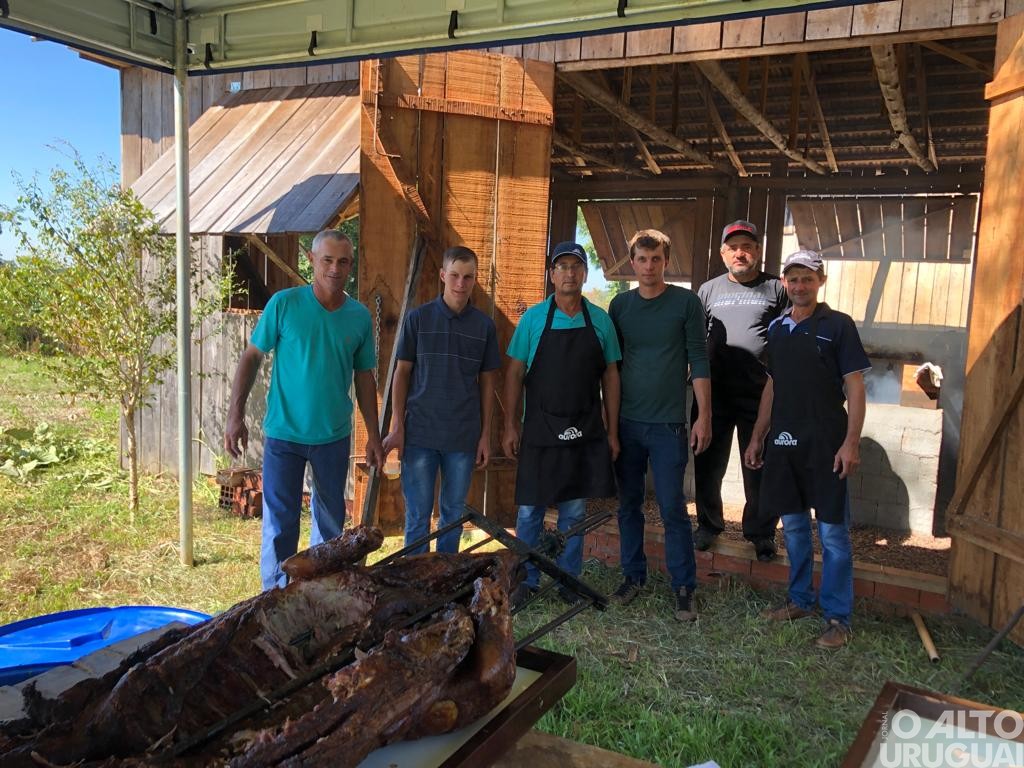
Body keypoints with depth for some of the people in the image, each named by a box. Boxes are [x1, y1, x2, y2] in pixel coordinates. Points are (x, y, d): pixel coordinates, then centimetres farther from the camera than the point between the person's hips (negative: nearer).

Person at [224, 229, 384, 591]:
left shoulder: (360, 316, 2)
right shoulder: (283, 304, -7)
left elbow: (364, 377, 8)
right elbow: (251, 357, -4)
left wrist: (373, 435, 7)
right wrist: (235, 416, -10)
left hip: (334, 437, 3)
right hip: (284, 434, -3)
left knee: (331, 522, 14)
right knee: (280, 524, 1)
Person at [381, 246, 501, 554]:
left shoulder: (484, 325, 4)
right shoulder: (418, 318, -1)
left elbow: (487, 382, 8)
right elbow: (402, 373, 2)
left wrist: (485, 435, 5)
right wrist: (396, 427, -4)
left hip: (464, 436, 2)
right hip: (420, 433, -2)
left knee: (454, 513, 11)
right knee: (418, 515, 4)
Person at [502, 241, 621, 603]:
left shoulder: (600, 320, 4)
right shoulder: (533, 318, -1)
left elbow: (610, 376, 7)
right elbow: (515, 373, 1)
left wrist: (612, 431, 4)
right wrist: (510, 426, -3)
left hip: (586, 433, 2)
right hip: (539, 431, -1)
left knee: (574, 511, 9)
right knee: (530, 509, 5)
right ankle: (526, 580, 19)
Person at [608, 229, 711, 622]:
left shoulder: (686, 302, -2)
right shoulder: (620, 305, 7)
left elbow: (699, 361, -3)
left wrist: (704, 416, -8)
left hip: (668, 424, -3)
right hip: (627, 422, 3)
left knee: (673, 508, -2)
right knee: (629, 504, 10)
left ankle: (684, 587, 10)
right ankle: (633, 576, 25)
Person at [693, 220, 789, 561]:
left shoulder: (776, 288, 4)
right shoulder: (709, 289, 11)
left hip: (759, 394, -2)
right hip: (714, 392, 2)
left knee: (759, 468, 5)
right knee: (708, 463, 11)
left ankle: (761, 533, 21)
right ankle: (708, 524, 30)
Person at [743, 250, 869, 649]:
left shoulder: (838, 325, -4)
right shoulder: (777, 327, 11)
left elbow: (855, 387, -6)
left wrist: (851, 442, -14)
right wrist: (757, 437, 14)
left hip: (825, 443, -5)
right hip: (783, 441, 5)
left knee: (833, 532, 0)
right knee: (793, 526, 14)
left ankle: (838, 617, 9)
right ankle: (800, 600, 28)